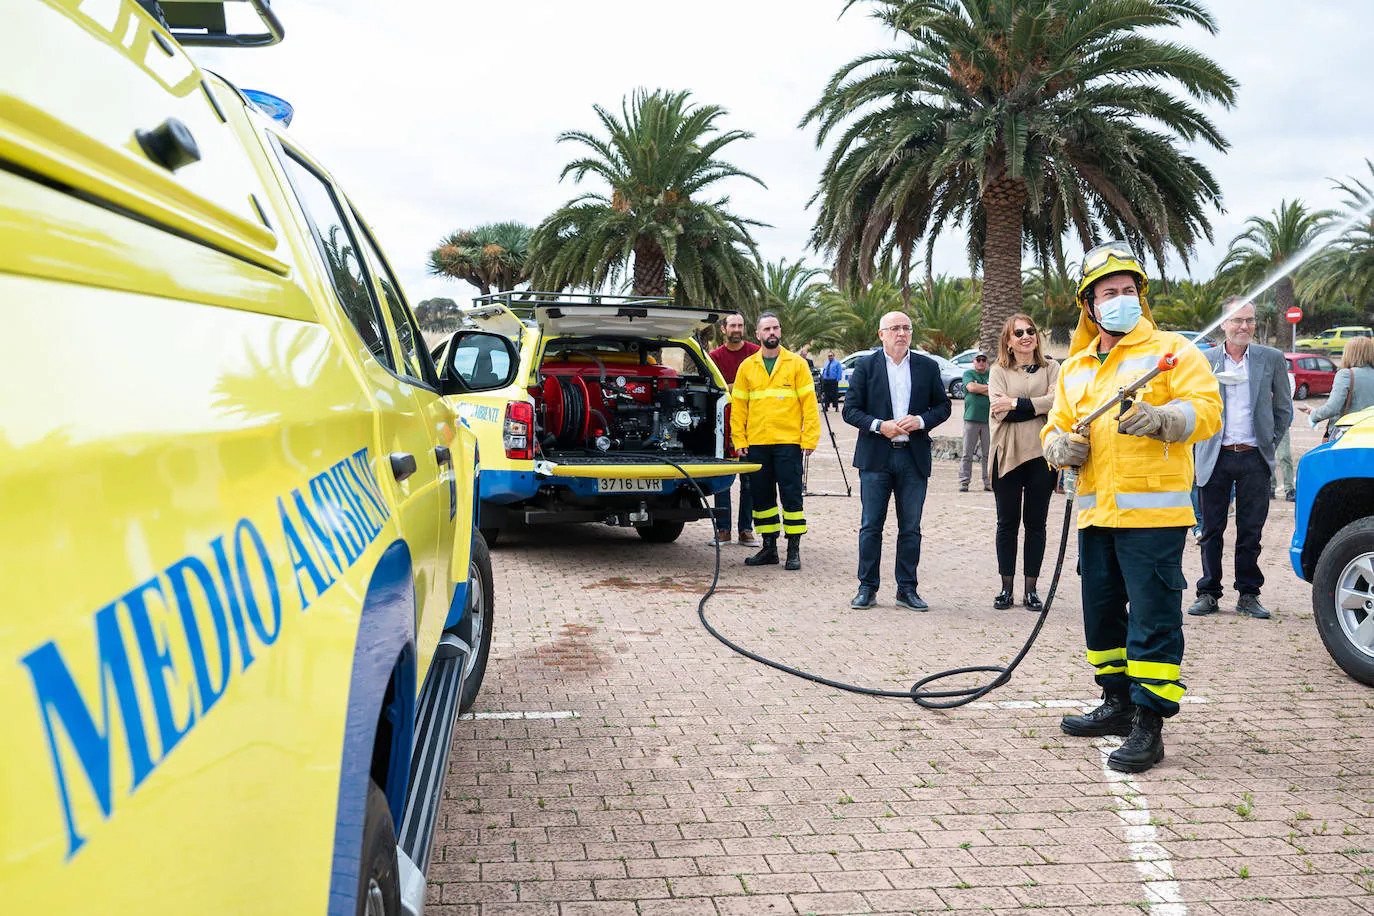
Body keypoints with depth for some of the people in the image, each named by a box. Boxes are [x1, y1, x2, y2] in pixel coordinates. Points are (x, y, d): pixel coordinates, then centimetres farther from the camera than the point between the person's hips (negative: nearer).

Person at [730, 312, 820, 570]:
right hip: (757, 444, 3)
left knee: (791, 495, -2)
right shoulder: (747, 367, 10)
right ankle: (769, 548, 18)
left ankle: (794, 550, 7)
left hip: (788, 442, -3)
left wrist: (809, 439, -7)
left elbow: (809, 404, 1)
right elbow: (738, 406, 10)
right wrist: (739, 440, 2)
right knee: (761, 497, 7)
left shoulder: (797, 364, 4)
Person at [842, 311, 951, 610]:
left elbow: (943, 406, 11)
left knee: (911, 528, 5)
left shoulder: (928, 367, 9)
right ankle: (867, 588, 10)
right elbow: (850, 410, 1)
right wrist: (879, 426, -13)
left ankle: (907, 589, 13)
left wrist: (921, 421, -8)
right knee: (871, 526, 1)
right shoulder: (865, 366, 3)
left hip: (914, 458, 2)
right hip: (875, 457, -1)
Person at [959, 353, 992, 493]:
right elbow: (971, 387, -10)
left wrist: (979, 389, -6)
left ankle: (988, 482, 7)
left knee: (988, 454, 2)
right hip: (971, 418, -2)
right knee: (967, 454, -3)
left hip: (989, 419, 2)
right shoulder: (968, 373, 9)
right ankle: (964, 482, 0)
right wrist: (990, 388, -2)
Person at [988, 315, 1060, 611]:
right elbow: (1001, 410, -7)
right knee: (1007, 522, 5)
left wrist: (1016, 403, -10)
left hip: (1041, 454, 0)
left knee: (1036, 523, 5)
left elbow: (1057, 401, -8)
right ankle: (1006, 587, 12)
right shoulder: (999, 371, 7)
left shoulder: (1051, 368, 9)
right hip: (1008, 454, 0)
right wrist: (1038, 407, -8)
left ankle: (1031, 589, 12)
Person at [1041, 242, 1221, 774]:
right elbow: (1057, 425, 24)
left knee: (1152, 619, -7)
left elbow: (1207, 409, -9)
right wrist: (1059, 445, 0)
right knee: (1101, 612, 14)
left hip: (1153, 512, -6)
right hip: (1095, 513, 7)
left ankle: (1149, 725, -3)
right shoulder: (1074, 369, 18)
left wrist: (1161, 417, -28)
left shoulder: (1171, 351, 1)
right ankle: (1117, 704, 30)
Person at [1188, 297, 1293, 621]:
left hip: (1254, 459, 0)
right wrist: (1197, 452, 3)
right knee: (1212, 531, 5)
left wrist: (1270, 444, 6)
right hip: (1215, 459, 0)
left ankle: (1248, 594, 15)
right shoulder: (1203, 360, 4)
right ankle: (1208, 593, 14)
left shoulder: (1272, 359, 5)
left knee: (1251, 533, 5)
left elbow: (1284, 408, 13)